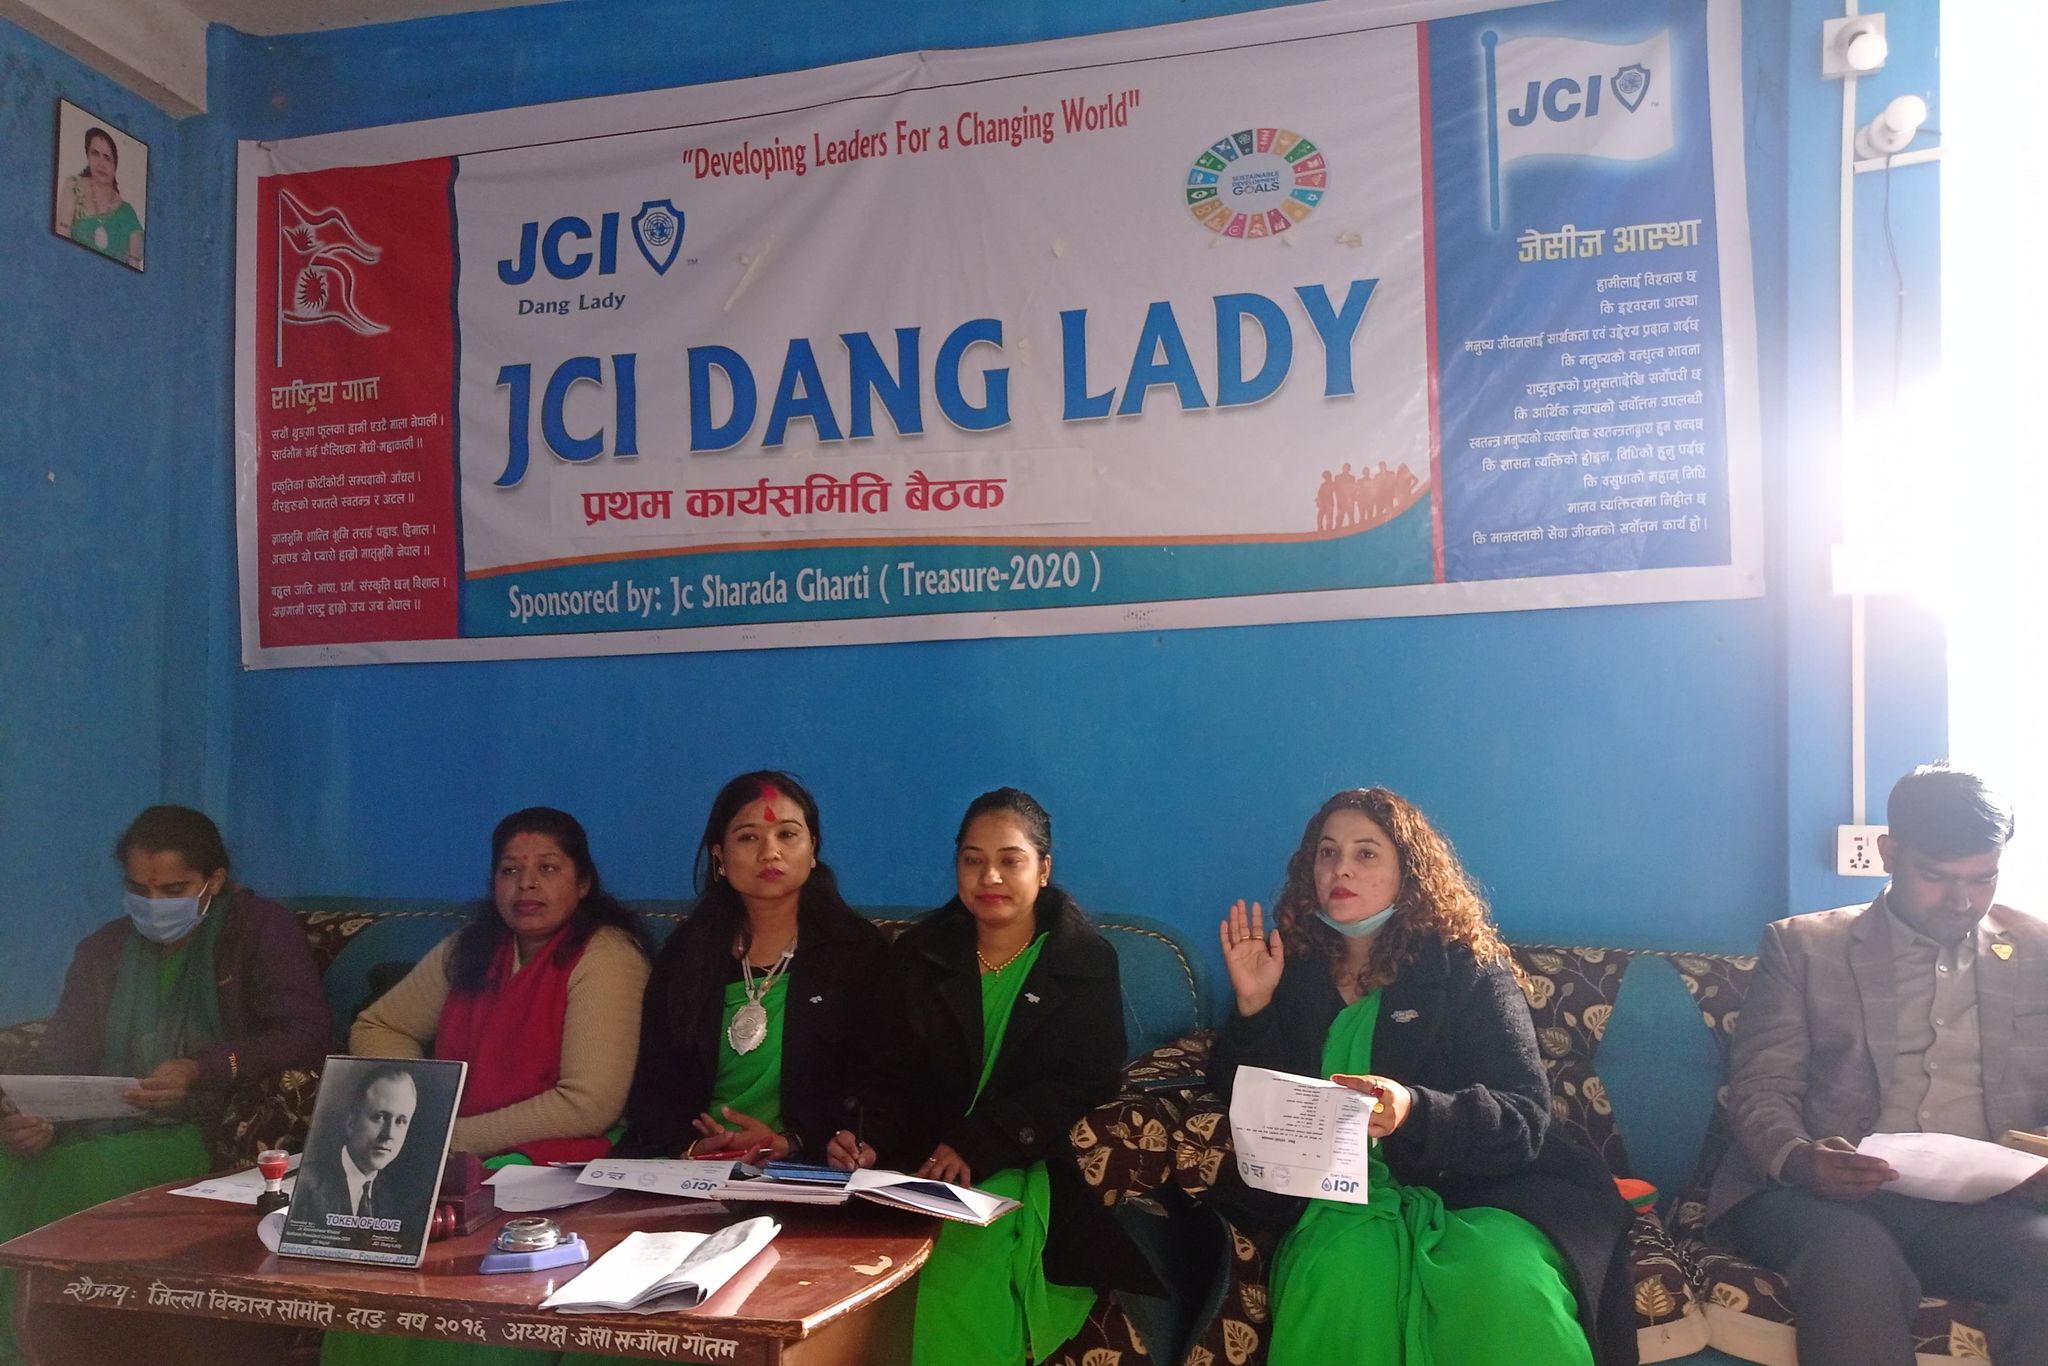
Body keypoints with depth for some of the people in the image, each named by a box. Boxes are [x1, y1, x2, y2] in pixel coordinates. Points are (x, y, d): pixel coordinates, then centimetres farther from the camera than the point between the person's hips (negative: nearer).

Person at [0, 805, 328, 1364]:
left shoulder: (263, 930, -1)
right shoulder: (103, 950, 16)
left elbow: (306, 1035, -11)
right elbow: (61, 1055, 10)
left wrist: (202, 1071, -24)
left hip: (218, 1130, -5)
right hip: (113, 1125, 5)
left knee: (96, 1175, -30)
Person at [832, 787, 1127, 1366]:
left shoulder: (1086, 960, 2)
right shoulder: (921, 953, 11)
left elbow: (1084, 1085, -7)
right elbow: (895, 1073, 10)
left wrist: (977, 1145, -19)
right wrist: (872, 1141, -13)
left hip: (1038, 1170, -2)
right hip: (926, 1167, 3)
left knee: (953, 1274, -31)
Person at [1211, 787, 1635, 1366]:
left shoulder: (1468, 968, 2)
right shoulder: (1292, 970, 10)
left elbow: (1525, 1117, -8)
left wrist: (1411, 1112, -27)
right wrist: (1252, 1008, -9)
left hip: (1470, 1188, -1)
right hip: (1342, 1198, 1)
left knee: (1504, 1277, -34)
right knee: (1345, 1270, -34)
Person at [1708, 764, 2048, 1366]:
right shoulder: (1802, 946, 12)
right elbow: (1761, 1089, 4)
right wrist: (1797, 1159, -18)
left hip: (1988, 1205, 2)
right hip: (1833, 1198, -1)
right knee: (1853, 1256, -36)